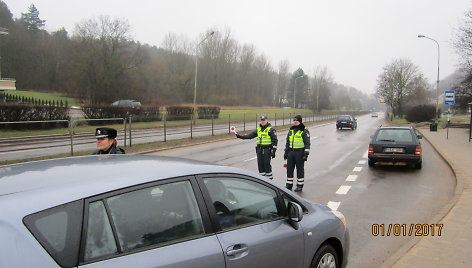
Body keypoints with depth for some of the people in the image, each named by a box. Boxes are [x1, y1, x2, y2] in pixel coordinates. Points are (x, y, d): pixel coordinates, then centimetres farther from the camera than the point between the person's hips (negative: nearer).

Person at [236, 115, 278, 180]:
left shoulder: (271, 129, -4)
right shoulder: (258, 129, 14)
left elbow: (275, 140, -6)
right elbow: (251, 135, 10)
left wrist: (273, 151, -11)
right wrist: (241, 136, 0)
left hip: (267, 149, -6)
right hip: (259, 149, 6)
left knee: (266, 164, -7)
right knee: (260, 164, 7)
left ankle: (269, 177, 4)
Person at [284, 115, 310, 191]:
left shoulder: (304, 131, -6)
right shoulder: (291, 130, 13)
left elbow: (307, 143, -8)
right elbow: (287, 142, 20)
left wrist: (306, 154, -14)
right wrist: (286, 152, 16)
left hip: (300, 152, -6)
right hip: (291, 152, 6)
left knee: (300, 169, 2)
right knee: (289, 169, 8)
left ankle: (300, 185, 12)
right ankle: (289, 184, 18)